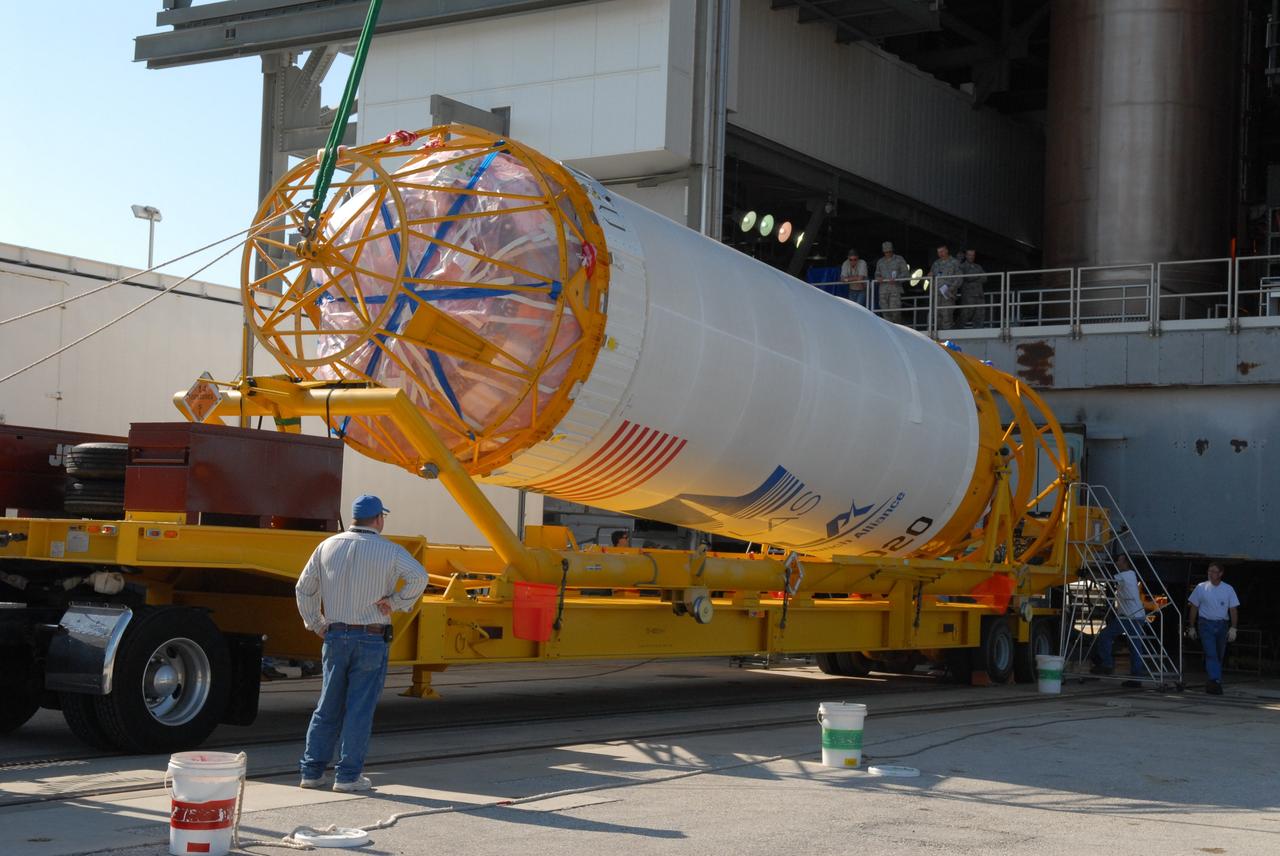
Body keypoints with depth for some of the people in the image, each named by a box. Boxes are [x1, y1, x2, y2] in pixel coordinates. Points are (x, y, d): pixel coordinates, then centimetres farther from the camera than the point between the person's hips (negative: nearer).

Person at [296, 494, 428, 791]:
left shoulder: (328, 546, 6)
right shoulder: (389, 551, -6)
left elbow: (304, 589, 9)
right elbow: (418, 577, -21)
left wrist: (315, 624, 16)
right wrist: (396, 603, -10)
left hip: (334, 636, 4)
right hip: (370, 640, -4)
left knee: (327, 708, 13)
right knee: (359, 710, 1)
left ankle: (312, 771, 15)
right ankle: (348, 775, 2)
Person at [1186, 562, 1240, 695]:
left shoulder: (1228, 589, 5)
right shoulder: (1201, 588, 3)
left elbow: (1233, 610, 5)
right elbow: (1194, 608, 8)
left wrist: (1233, 628, -5)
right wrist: (1191, 627, 6)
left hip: (1222, 625, 2)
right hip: (1206, 624, -2)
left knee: (1219, 656, 7)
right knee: (1211, 654, -15)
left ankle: (1213, 682, 16)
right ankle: (1215, 681, -25)